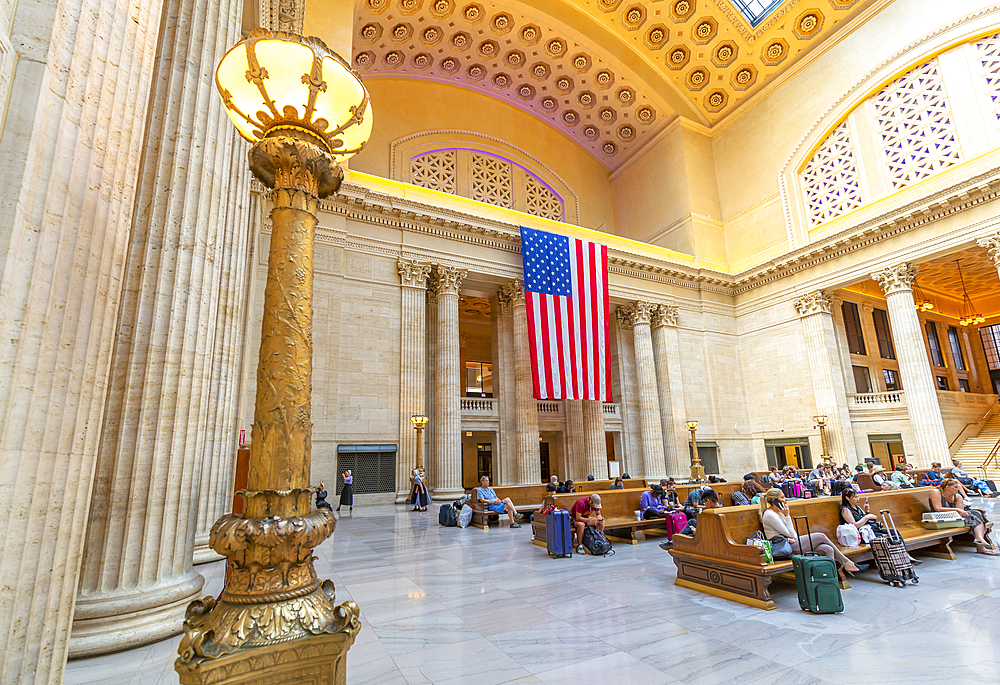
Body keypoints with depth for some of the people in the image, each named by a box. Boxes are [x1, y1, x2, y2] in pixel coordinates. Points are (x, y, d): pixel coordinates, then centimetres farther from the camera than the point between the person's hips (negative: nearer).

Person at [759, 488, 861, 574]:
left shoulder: (778, 512, 13)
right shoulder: (769, 515, -18)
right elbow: (791, 534, -17)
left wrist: (791, 537, -7)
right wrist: (787, 515, -16)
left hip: (791, 544, 9)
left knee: (828, 549, -5)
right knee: (821, 536, -3)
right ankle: (846, 562, 14)